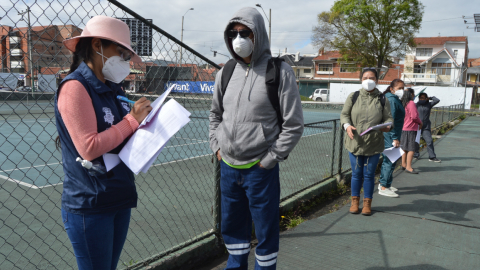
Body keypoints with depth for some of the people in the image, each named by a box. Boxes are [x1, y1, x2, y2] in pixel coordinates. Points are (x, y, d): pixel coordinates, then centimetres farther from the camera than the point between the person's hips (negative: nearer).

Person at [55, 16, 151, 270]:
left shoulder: (113, 88, 9)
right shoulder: (75, 86, -15)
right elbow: (89, 148, -23)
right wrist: (132, 120, -17)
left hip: (120, 199, 8)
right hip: (89, 206, -8)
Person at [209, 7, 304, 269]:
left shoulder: (279, 71, -9)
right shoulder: (226, 72, 6)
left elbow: (294, 125, -9)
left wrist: (269, 159, -10)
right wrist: (217, 146, 8)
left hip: (260, 169, -5)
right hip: (228, 167, 5)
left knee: (265, 229, 9)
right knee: (232, 226, 20)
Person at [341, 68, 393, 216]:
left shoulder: (382, 99, 6)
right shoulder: (353, 97, 5)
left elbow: (388, 118, 6)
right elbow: (344, 114, 5)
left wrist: (387, 126, -17)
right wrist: (347, 125, -15)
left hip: (374, 144, 0)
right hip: (355, 142, 0)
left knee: (369, 174, 8)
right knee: (356, 173, 9)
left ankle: (367, 202, 22)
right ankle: (355, 201, 24)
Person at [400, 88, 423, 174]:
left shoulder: (403, 103, 12)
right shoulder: (411, 103, -15)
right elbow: (414, 116, -20)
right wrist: (420, 123, -3)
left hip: (403, 128, 9)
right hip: (410, 129, -9)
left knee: (405, 147, 17)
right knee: (411, 148, -8)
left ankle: (403, 164, 26)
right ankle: (408, 167, -10)